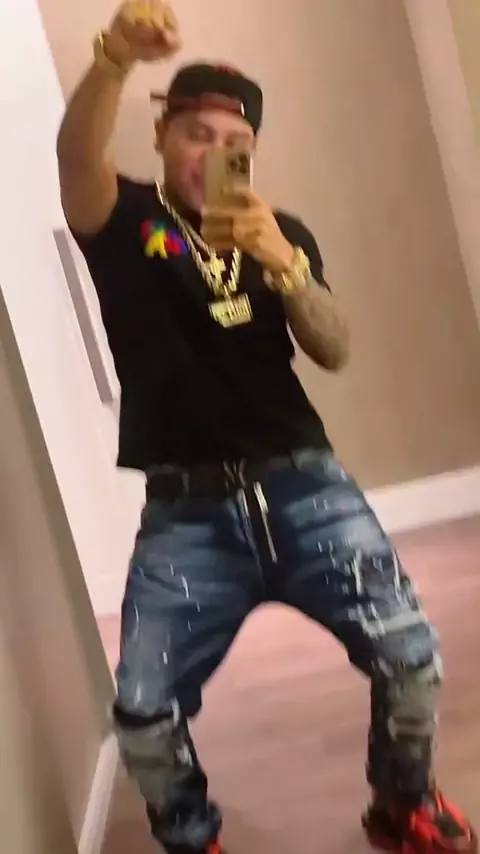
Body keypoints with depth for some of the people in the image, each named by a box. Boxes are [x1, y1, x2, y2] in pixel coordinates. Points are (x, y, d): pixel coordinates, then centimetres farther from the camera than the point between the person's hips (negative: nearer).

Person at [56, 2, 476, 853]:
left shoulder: (282, 233, 11)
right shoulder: (123, 221, 4)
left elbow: (334, 352, -2)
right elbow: (75, 157, -19)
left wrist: (283, 263, -20)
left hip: (303, 484, 2)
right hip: (186, 512, -1)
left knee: (410, 655, -8)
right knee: (141, 714, -8)